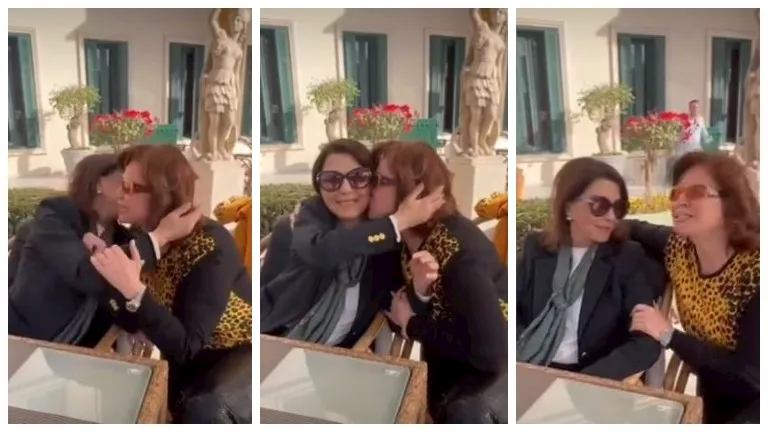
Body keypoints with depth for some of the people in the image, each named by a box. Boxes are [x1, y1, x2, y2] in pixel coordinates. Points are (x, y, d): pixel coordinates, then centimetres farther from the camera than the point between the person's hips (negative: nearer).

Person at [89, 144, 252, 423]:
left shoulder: (209, 247, -25)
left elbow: (186, 346, -31)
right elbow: (131, 324, -6)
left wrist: (133, 290, -42)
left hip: (241, 354, -7)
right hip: (191, 360, 7)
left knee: (203, 409, -33)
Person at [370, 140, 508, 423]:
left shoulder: (459, 250, -29)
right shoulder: (401, 241, -6)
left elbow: (491, 350, -35)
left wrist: (413, 326, -22)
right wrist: (418, 292, -31)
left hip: (497, 366, -8)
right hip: (451, 367, 8)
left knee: (466, 412, -31)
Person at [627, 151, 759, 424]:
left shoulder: (755, 270, -24)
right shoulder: (678, 248, -7)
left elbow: (749, 376, -27)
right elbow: (636, 230, 14)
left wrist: (668, 335, -25)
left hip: (752, 407, -5)